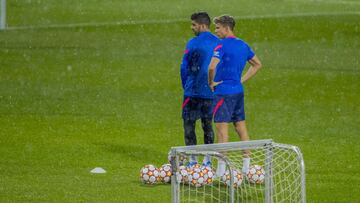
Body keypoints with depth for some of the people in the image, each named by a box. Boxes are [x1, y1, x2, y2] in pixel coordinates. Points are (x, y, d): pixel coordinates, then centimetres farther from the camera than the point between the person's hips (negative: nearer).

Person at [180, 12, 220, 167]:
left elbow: (184, 68, -7)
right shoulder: (218, 43, 4)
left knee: (189, 124, 3)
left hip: (194, 91, -5)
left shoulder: (193, 43, -10)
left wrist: (186, 86, 7)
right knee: (207, 125, 14)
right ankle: (207, 160, 14)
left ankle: (192, 160, -1)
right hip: (212, 92, 5)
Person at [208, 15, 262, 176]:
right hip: (238, 91, 8)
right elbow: (257, 64, 22)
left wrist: (211, 83, -11)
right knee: (241, 127, 11)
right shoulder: (243, 45, 11)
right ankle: (247, 167, 13)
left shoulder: (222, 46, -14)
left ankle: (221, 169, -9)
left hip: (224, 92, -8)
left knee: (221, 127, -6)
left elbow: (212, 67, -28)